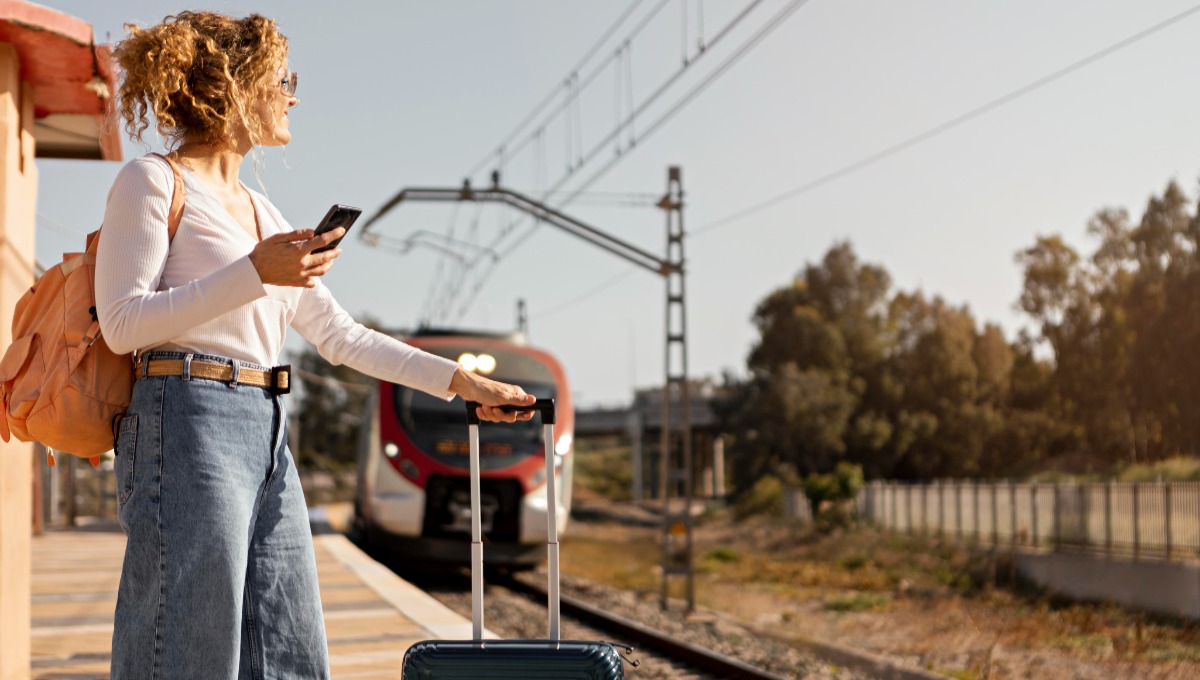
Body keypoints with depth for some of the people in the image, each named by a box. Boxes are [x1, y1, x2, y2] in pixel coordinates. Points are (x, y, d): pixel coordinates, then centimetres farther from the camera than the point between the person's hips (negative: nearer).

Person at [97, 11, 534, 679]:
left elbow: (339, 334, 21)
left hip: (269, 441, 8)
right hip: (188, 428, -8)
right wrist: (255, 272, -16)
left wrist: (462, 381, 16)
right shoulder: (154, 182, 0)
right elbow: (123, 322, -9)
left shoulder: (262, 210, 22)